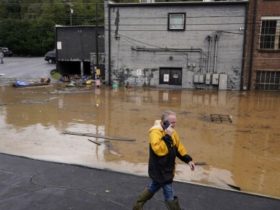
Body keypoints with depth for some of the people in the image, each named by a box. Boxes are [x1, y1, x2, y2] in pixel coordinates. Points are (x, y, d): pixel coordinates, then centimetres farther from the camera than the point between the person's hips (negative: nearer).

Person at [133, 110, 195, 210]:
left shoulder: (172, 132, 5)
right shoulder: (155, 132, -25)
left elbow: (179, 147, 14)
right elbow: (159, 149, -38)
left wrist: (188, 160, 8)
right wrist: (167, 136, -37)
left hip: (167, 169, 9)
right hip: (159, 170, -9)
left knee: (152, 189, 24)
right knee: (170, 196, 1)